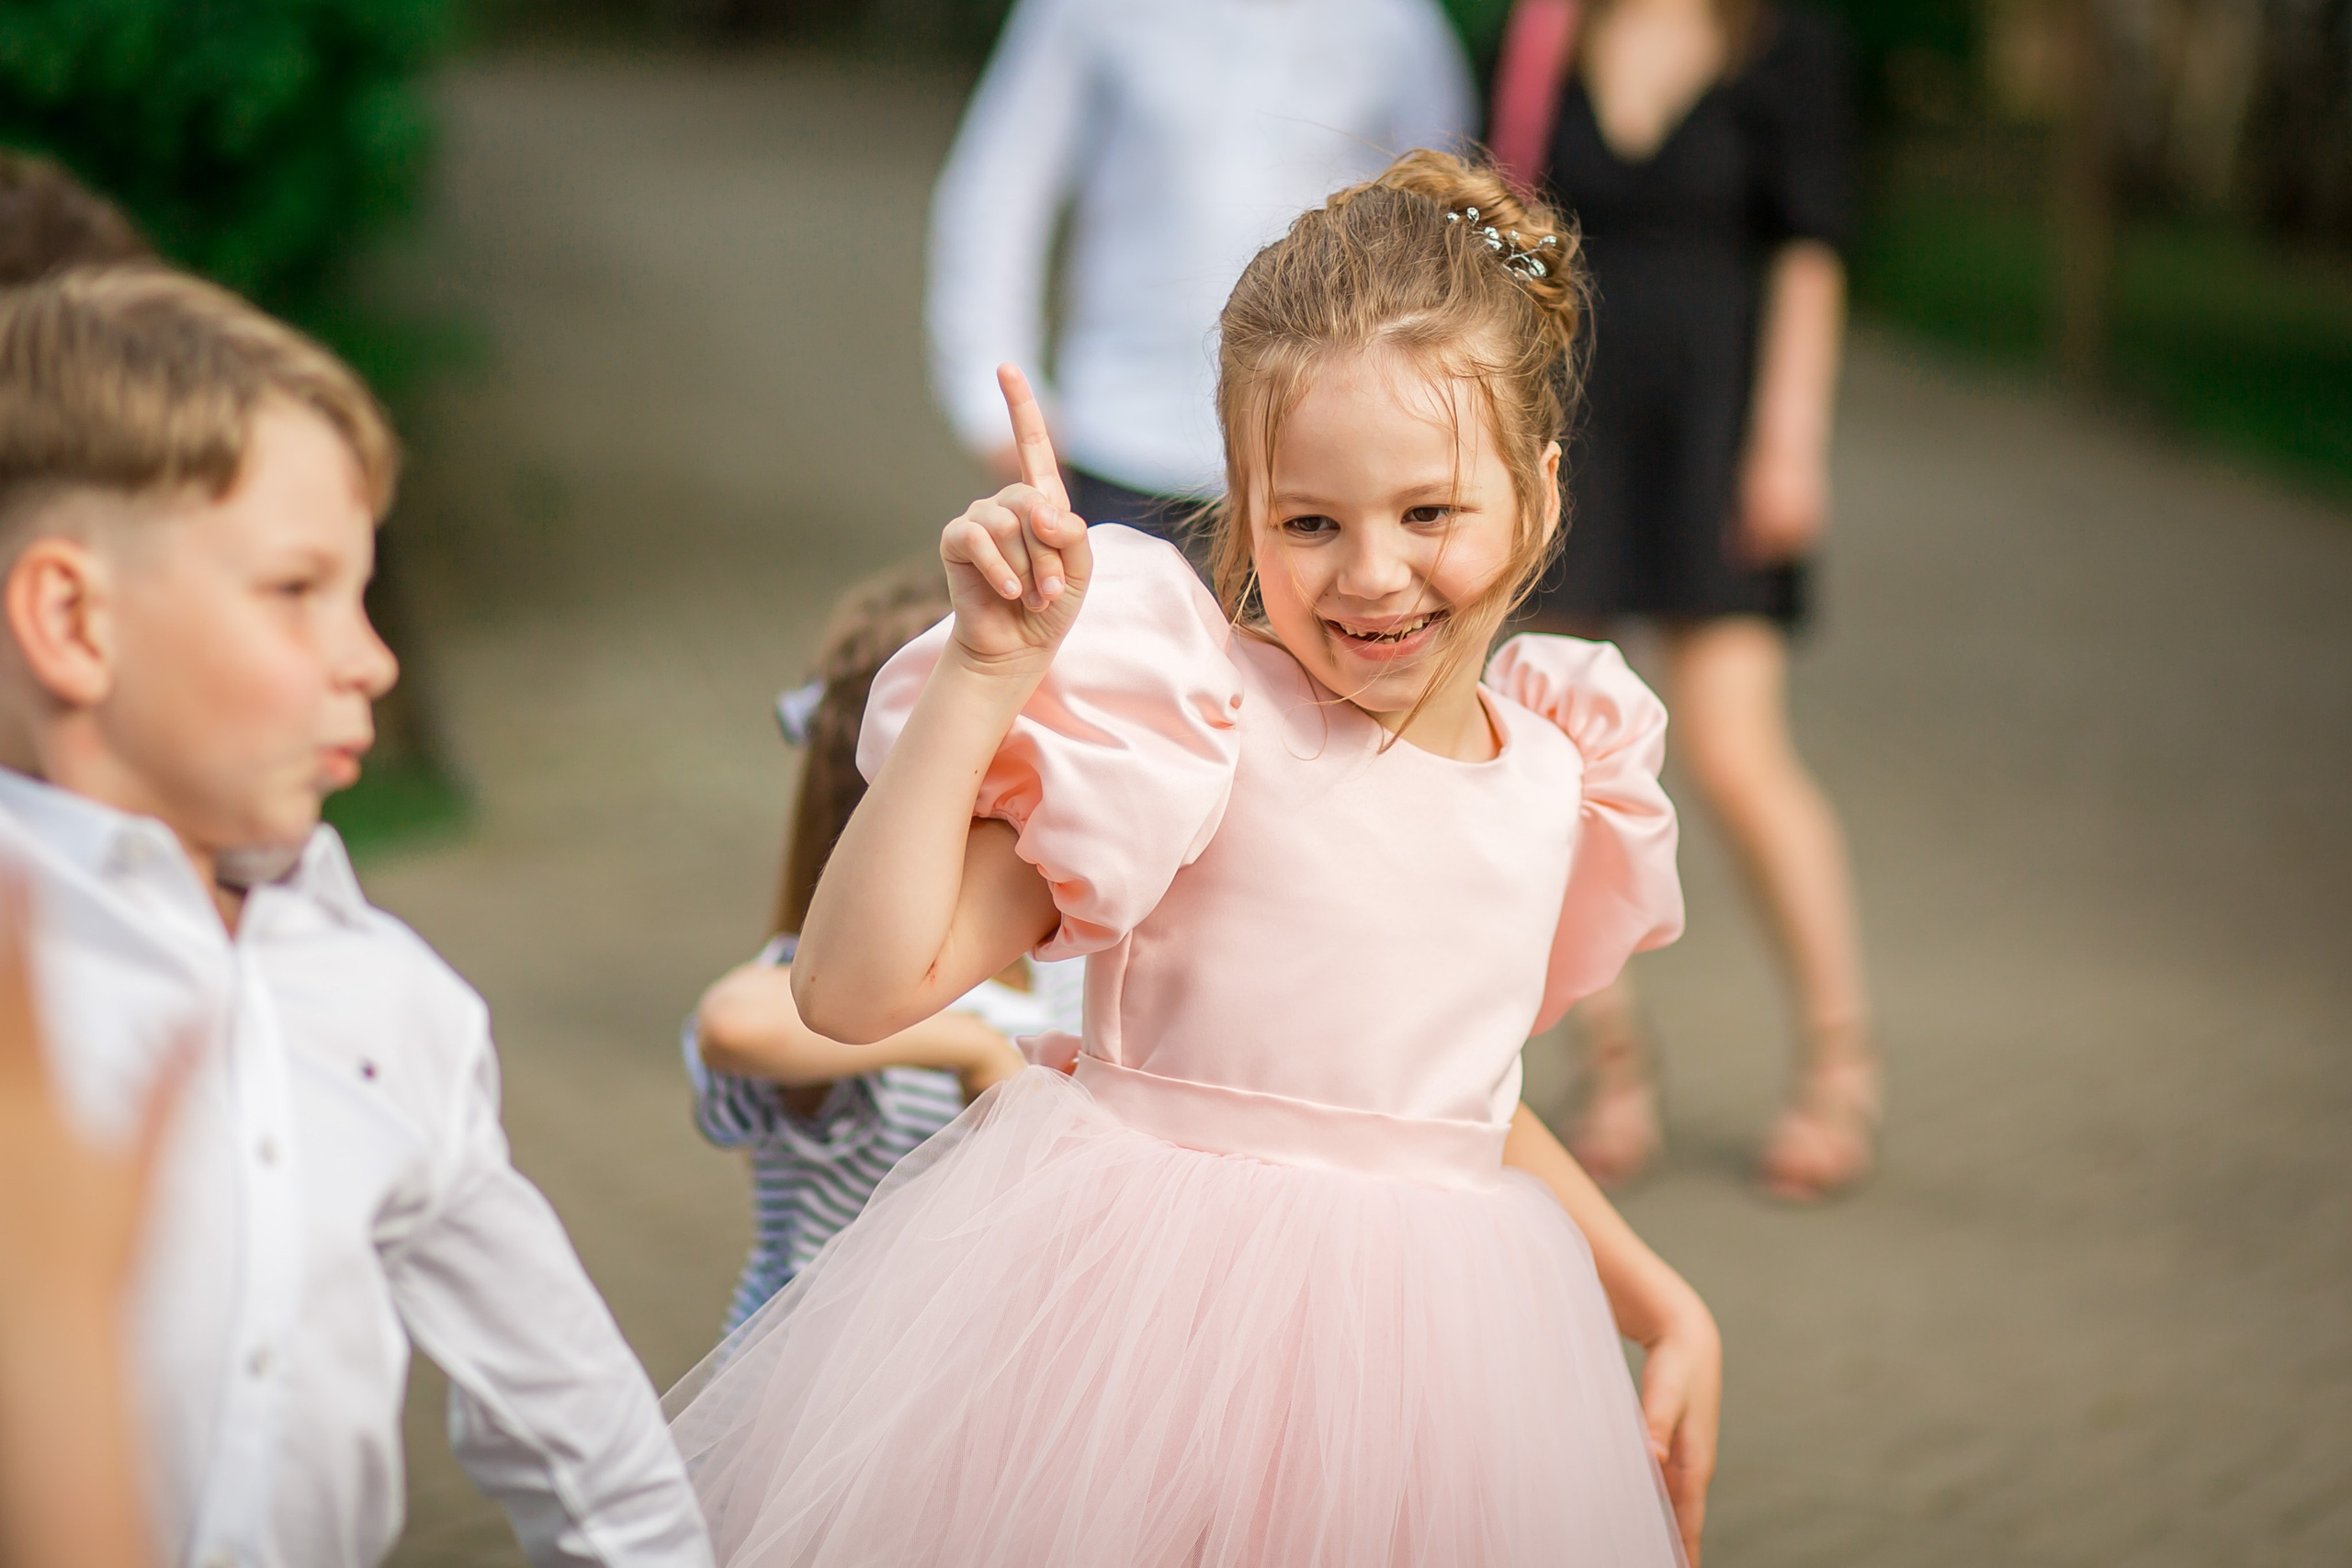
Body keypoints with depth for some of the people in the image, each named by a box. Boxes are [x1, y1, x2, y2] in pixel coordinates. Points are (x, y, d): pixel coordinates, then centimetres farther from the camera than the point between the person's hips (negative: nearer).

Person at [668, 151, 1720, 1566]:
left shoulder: (1555, 775, 5)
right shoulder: (1189, 721, -13)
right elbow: (858, 987, -21)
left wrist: (1666, 1306, 18)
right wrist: (989, 666, -24)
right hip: (1140, 1309, -5)